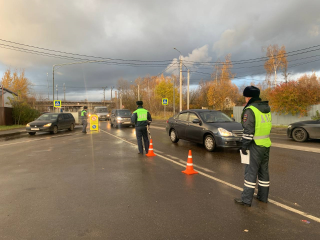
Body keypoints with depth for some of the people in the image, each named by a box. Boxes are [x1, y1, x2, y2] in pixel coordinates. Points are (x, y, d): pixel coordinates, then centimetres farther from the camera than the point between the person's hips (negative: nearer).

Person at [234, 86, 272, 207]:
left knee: (251, 172, -3)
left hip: (256, 146, -8)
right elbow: (267, 127, 16)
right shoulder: (266, 109, 12)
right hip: (266, 145, 8)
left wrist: (244, 146, -10)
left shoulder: (250, 110, -15)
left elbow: (248, 131, -19)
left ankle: (246, 199, 4)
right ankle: (263, 196, 28)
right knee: (264, 171, 16)